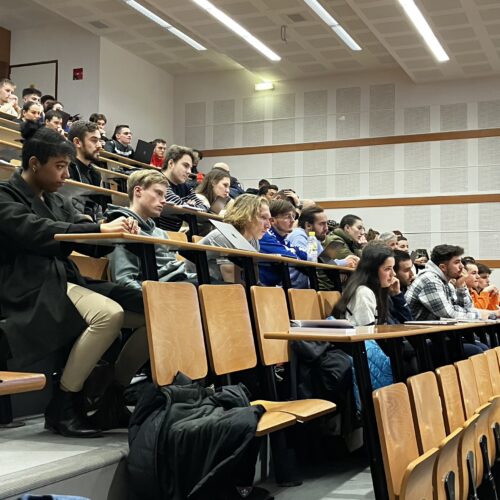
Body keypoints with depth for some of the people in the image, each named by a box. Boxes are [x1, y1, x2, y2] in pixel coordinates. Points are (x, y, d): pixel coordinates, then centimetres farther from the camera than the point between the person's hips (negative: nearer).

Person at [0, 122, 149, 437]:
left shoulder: (57, 201, 22)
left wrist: (116, 232, -7)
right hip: (33, 289, -8)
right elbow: (38, 233, -21)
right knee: (109, 313, -34)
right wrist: (99, 228, -27)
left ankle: (112, 399, 1)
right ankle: (62, 406, -19)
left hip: (68, 281, 8)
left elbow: (93, 246, 16)